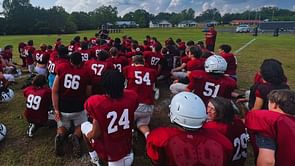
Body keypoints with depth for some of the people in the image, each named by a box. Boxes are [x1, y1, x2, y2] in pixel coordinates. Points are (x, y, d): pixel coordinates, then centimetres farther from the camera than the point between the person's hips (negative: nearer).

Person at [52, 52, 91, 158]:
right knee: (81, 125, 27)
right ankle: (76, 137, -6)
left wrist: (56, 110, 0)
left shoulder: (61, 68, -2)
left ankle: (60, 136, -7)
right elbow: (88, 94, 3)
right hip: (78, 108, -1)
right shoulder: (86, 72, -4)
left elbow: (54, 91, -5)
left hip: (62, 108, 2)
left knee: (62, 127, 27)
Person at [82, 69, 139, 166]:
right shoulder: (132, 97, -17)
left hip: (106, 151, -3)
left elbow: (96, 134, -19)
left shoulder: (96, 103, -27)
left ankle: (95, 157, 25)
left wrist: (89, 136, 2)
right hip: (126, 148, 4)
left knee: (84, 125, 21)